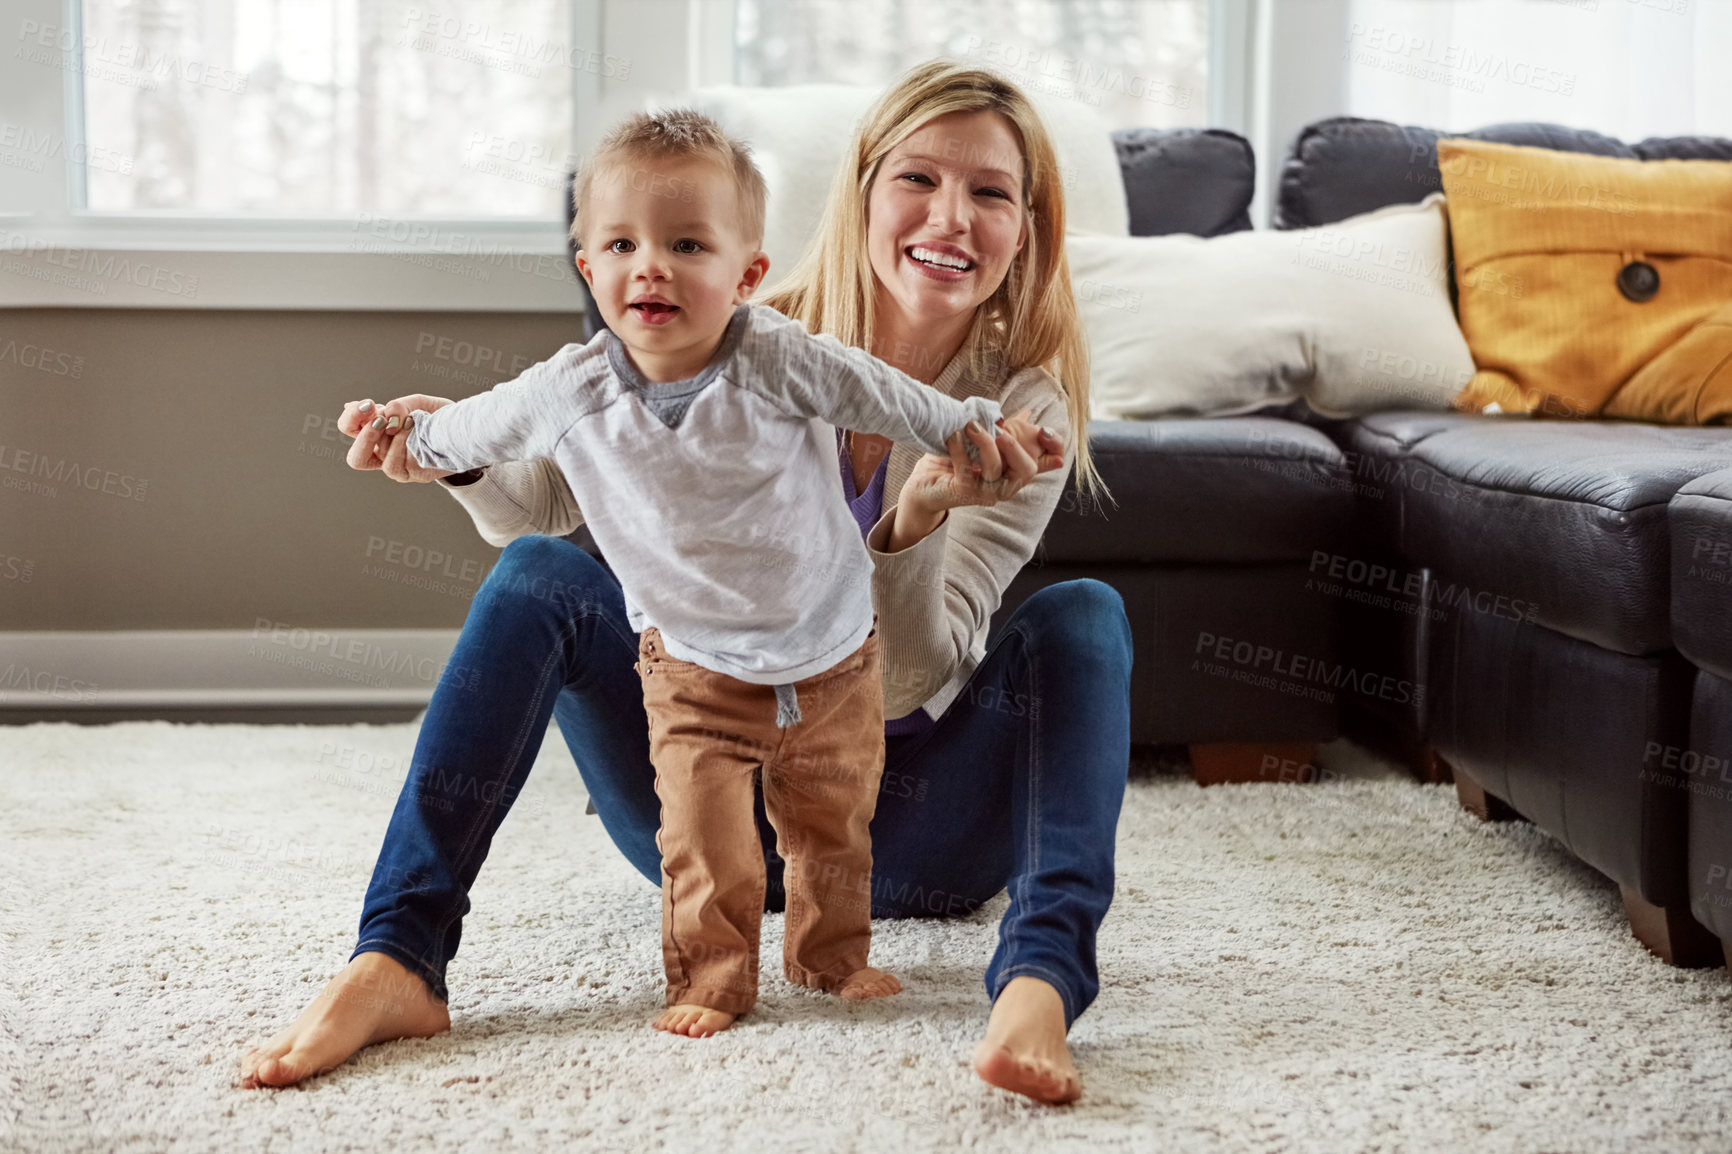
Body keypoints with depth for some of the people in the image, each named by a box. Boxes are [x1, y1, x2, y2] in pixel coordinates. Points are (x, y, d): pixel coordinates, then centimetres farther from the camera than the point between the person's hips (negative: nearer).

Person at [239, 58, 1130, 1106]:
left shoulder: (1024, 411, -9)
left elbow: (911, 678, -18)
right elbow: (544, 500, -2)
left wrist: (920, 518, -37)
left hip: (905, 835, -1)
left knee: (1083, 614, -22)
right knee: (540, 573, -19)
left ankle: (1039, 980, -43)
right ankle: (398, 960, -28)